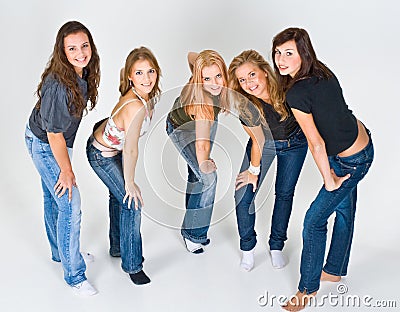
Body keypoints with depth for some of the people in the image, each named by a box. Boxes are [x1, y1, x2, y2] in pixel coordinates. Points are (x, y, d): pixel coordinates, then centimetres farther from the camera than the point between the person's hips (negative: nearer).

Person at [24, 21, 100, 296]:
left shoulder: (83, 73, -9)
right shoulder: (58, 85, -35)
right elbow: (54, 134, -26)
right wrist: (66, 170, -16)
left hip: (54, 142, 8)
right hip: (45, 146, -8)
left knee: (53, 198, 23)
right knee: (70, 206, -6)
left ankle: (61, 252, 43)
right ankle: (74, 275, 9)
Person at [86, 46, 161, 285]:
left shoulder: (147, 96, -14)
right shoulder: (135, 107, -39)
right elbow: (130, 150, -33)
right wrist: (130, 182, -22)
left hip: (112, 146, 9)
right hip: (102, 155, -9)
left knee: (119, 196, 24)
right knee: (132, 202, -4)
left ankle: (117, 247, 47)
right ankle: (132, 264, 14)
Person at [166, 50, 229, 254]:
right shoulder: (201, 101, -46)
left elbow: (191, 55, -10)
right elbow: (202, 142, -53)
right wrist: (204, 163, -63)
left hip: (206, 120, 7)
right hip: (182, 128, -7)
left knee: (197, 173, 17)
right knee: (208, 178, -16)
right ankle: (193, 233, 1)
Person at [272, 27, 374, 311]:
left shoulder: (297, 93, -28)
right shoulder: (322, 71, -4)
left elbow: (316, 143, -24)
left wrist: (329, 181, -12)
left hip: (349, 162, -9)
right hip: (363, 144, 9)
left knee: (314, 221, 3)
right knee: (344, 210, 22)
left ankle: (308, 288, 20)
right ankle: (334, 270, 43)